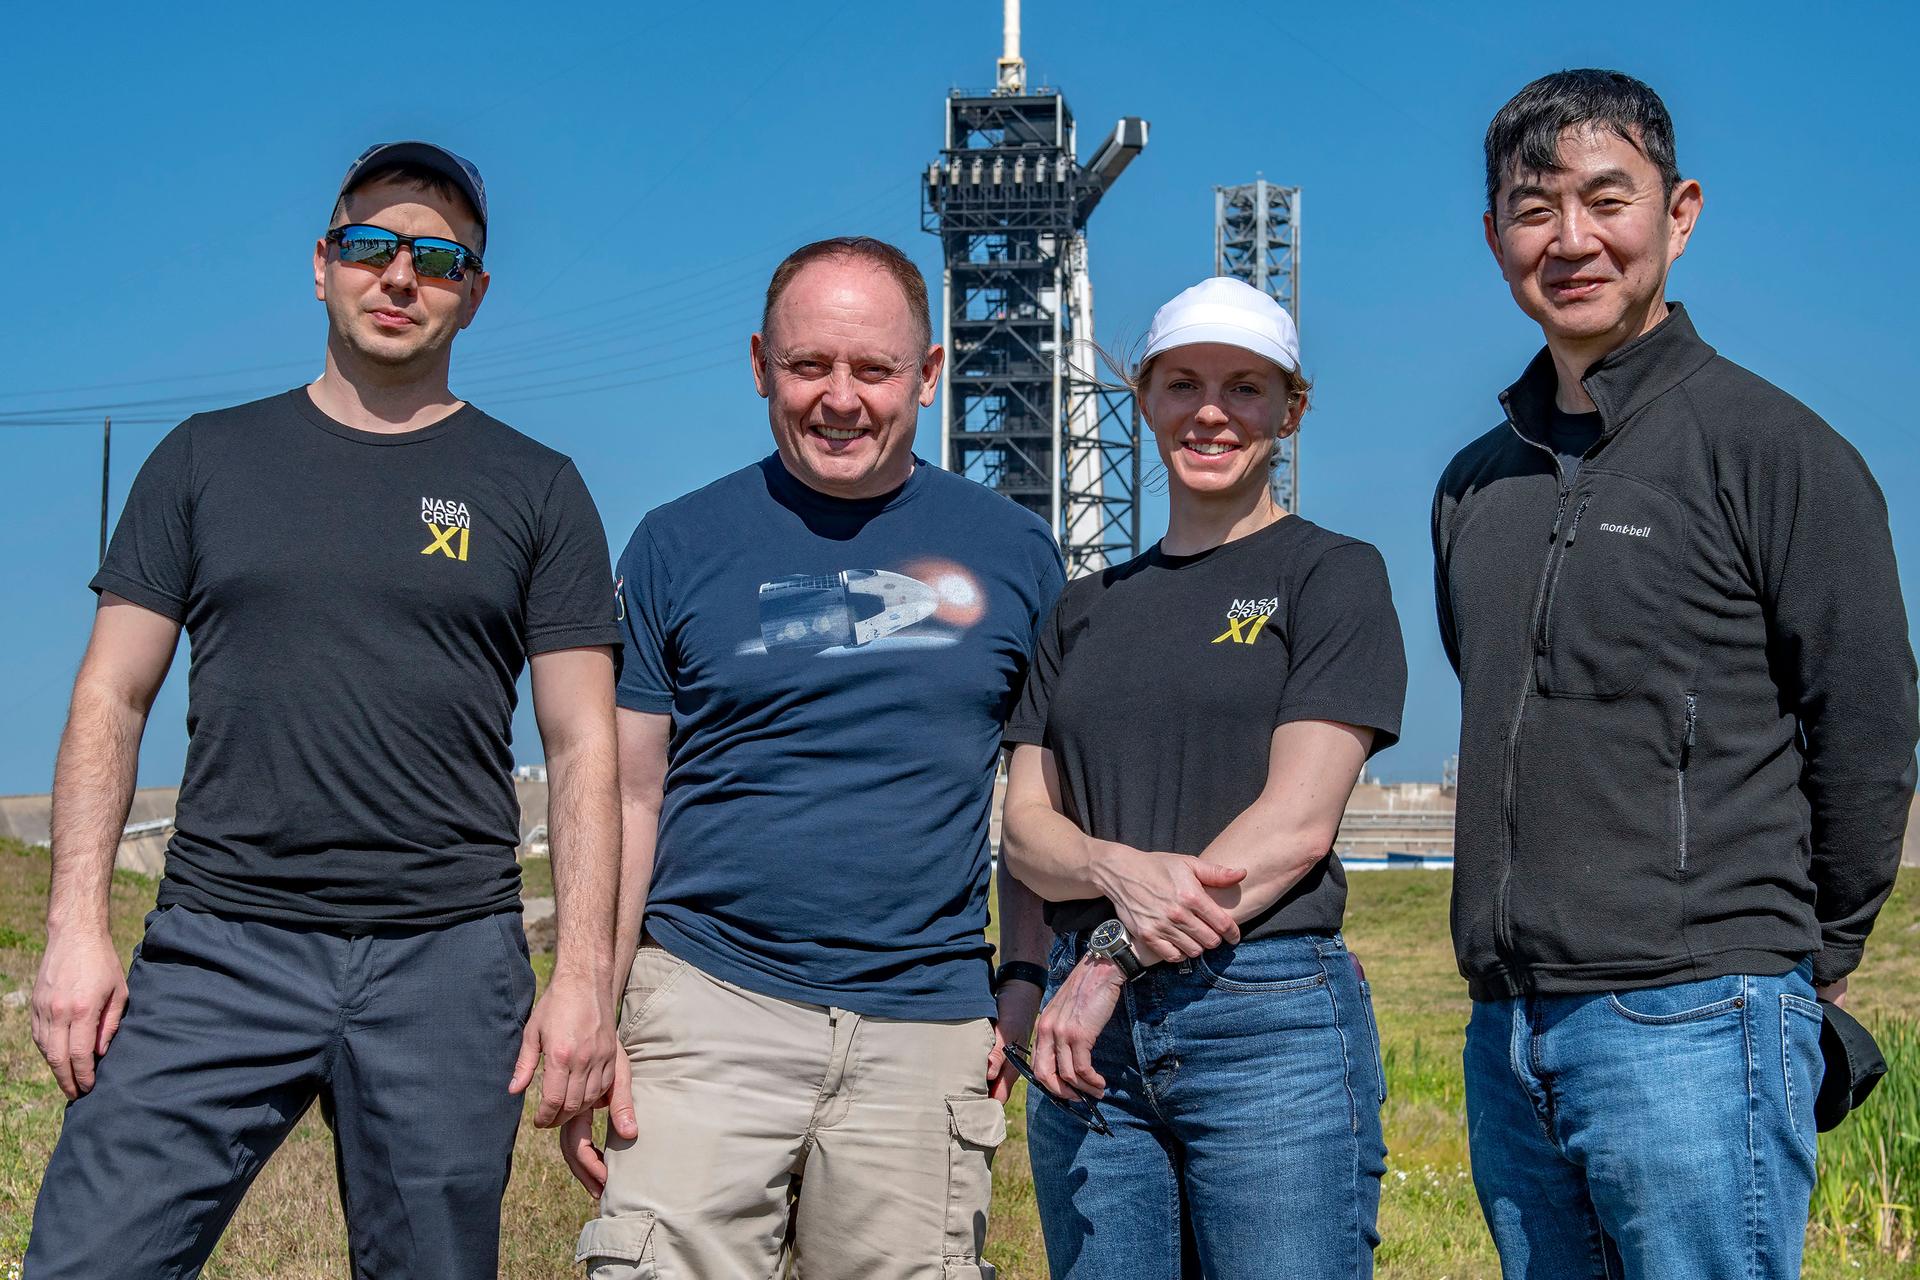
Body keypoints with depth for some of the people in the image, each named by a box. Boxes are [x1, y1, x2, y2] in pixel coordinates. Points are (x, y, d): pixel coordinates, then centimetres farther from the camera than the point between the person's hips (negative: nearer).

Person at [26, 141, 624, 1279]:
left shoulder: (534, 489, 8)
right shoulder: (208, 458, 12)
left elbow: (585, 747, 5)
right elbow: (113, 700, 10)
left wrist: (585, 980, -4)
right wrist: (78, 927, -2)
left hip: (448, 964, 0)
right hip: (218, 950, 1)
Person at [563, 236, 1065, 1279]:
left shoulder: (1012, 553, 8)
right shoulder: (678, 546, 5)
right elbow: (626, 800, 3)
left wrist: (1031, 984, 2)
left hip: (927, 1033, 1)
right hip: (709, 1008, -1)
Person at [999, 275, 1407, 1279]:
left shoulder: (1334, 575, 2)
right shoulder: (1085, 610, 16)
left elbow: (1298, 820, -9)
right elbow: (1025, 825, 9)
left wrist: (1117, 958, -13)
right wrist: (1121, 871, -13)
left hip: (1272, 1016, -4)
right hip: (1089, 1037, 4)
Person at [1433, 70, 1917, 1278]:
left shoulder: (1774, 448, -4)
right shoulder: (1477, 485, 15)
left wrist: (1802, 963, 4)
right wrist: (1522, 944, 16)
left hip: (1694, 1027, -6)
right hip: (1505, 1032, 6)